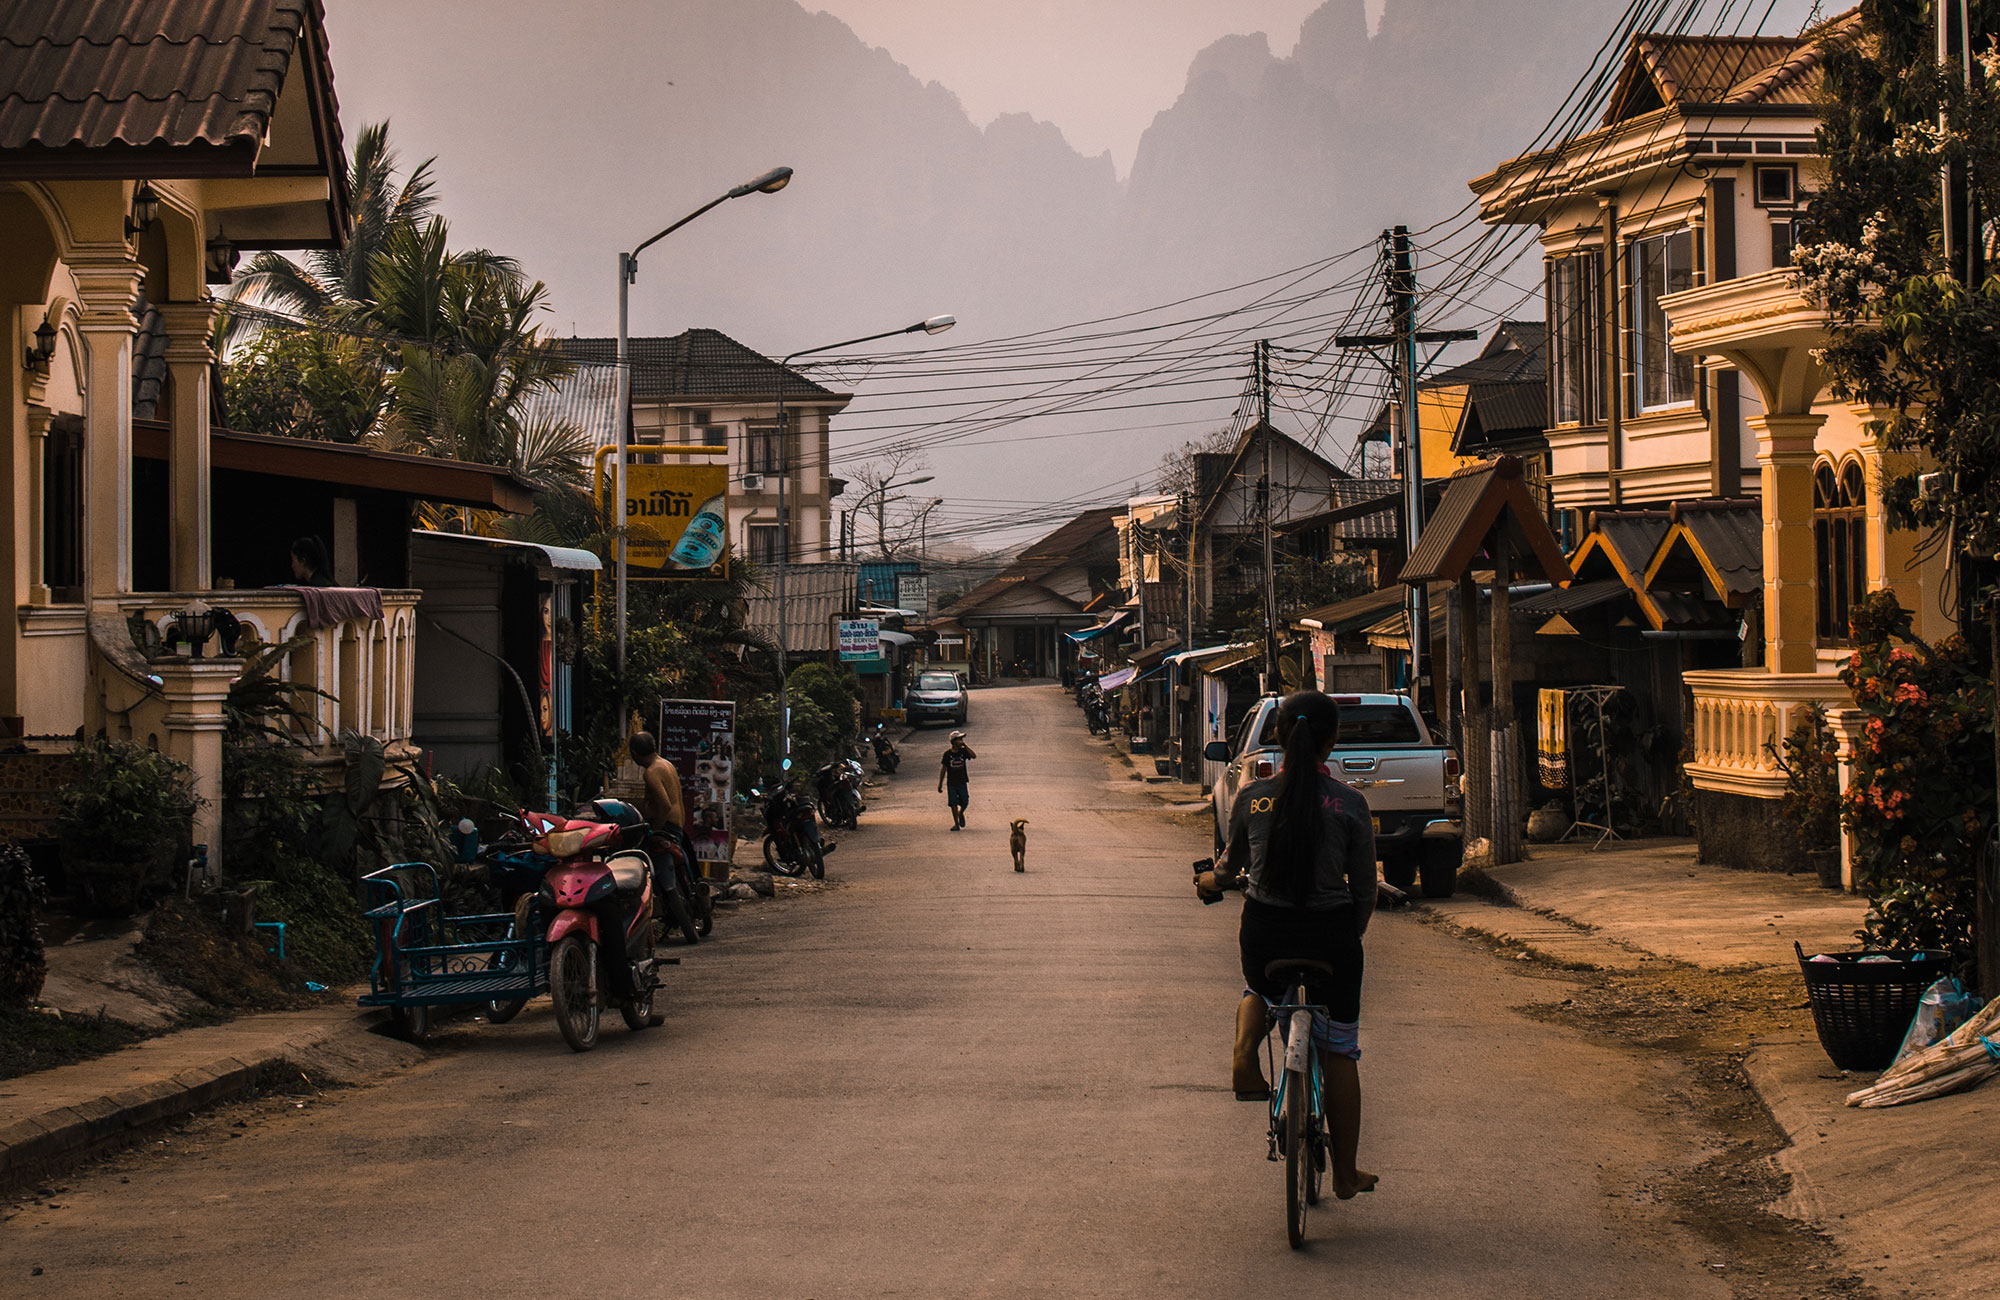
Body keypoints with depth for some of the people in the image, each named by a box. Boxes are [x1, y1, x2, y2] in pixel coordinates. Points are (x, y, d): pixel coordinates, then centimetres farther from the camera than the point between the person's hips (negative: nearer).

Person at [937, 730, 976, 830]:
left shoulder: (963, 751, -1)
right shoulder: (947, 753, -4)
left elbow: (973, 756, -18)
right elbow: (943, 768, 2)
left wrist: (965, 745, -18)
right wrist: (940, 783, 3)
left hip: (962, 782, 1)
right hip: (951, 783, -1)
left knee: (965, 802, -3)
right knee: (953, 803, -3)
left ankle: (960, 813, 30)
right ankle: (956, 824, 6)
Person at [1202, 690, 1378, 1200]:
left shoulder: (1251, 799, -4)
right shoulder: (1349, 804, -8)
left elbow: (1233, 864, 14)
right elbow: (1364, 888, -2)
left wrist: (1215, 879, 38)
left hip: (1264, 931, 2)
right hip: (1330, 934, -2)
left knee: (1259, 991, 36)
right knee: (1339, 1053, 13)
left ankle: (1245, 1054, 3)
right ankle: (1346, 1173, 16)